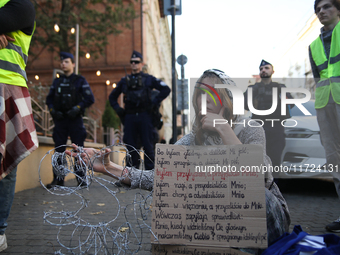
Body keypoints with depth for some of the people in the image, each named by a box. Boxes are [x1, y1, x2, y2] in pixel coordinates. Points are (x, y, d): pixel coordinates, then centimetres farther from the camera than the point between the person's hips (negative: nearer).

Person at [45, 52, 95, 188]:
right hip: (59, 119, 4)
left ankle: (81, 178, 3)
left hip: (75, 119, -4)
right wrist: (53, 110, 0)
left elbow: (90, 99, -3)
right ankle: (58, 178, 10)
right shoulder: (57, 81, 16)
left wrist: (77, 108, -14)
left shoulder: (80, 80, 4)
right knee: (59, 149, 4)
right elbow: (49, 99, 18)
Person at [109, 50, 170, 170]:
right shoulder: (124, 80, 17)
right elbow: (112, 96, 26)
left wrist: (154, 103, -6)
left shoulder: (148, 79, 8)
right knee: (130, 146, 6)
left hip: (145, 116, -3)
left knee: (148, 146, -1)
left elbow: (166, 89, 1)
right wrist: (117, 109, 10)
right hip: (129, 117, 3)